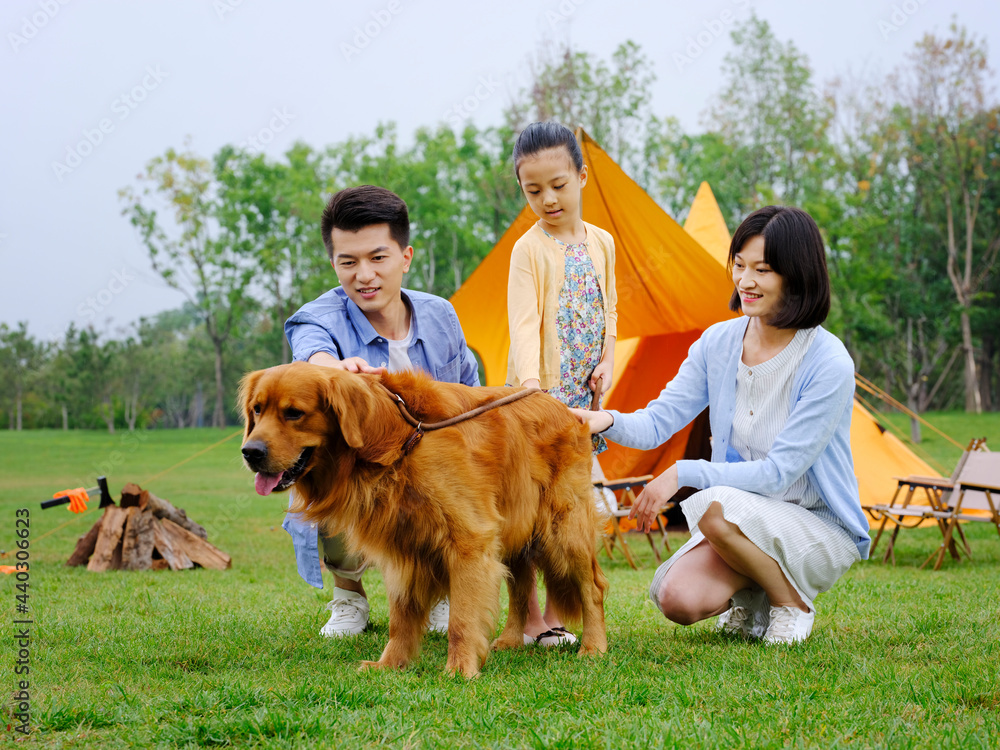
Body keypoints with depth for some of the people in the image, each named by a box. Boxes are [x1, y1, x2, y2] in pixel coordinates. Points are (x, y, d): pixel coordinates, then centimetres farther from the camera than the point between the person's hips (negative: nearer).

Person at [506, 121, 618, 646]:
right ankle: (529, 618, 0)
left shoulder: (602, 243, 11)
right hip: (537, 397, -5)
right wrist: (530, 379, -30)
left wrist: (607, 361, 3)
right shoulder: (529, 249, -6)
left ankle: (559, 615, 14)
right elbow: (523, 321, -16)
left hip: (582, 399, 5)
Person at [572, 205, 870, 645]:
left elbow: (779, 472, -22)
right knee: (678, 599, -22)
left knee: (715, 505, -34)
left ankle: (793, 602, -8)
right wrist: (608, 421, -24)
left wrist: (684, 473, -26)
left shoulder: (829, 365, -21)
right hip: (744, 520, 5)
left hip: (820, 529, -5)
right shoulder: (718, 343, -2)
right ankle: (751, 598, 12)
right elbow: (659, 420, -2)